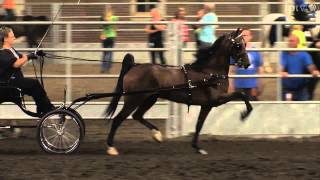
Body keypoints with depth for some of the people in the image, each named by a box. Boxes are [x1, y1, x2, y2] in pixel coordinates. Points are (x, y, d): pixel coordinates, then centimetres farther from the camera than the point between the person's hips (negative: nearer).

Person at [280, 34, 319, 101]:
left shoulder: (304, 54, -2)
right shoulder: (284, 54, -4)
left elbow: (309, 65, -17)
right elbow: (281, 65, -20)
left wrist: (314, 71, -41)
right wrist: (282, 72, -45)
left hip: (301, 88, 1)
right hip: (287, 88, -1)